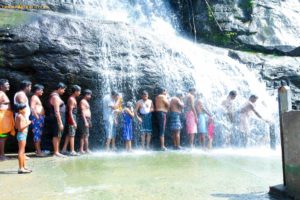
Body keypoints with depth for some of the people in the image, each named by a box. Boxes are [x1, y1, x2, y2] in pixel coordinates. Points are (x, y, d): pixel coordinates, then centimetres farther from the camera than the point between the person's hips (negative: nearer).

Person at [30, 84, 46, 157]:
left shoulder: (37, 98, 20)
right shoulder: (34, 97, -9)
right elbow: (32, 108, -19)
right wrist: (37, 117, -22)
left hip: (40, 117, 10)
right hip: (36, 118, -10)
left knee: (39, 134, 12)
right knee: (37, 134, -9)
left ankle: (38, 150, 18)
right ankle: (38, 151, -7)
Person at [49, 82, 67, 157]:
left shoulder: (55, 96, 16)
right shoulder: (55, 97, -16)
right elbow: (56, 111, -22)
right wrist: (60, 123, -23)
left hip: (59, 118, 10)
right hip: (57, 119, -10)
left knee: (58, 136, 13)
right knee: (56, 135, -5)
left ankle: (57, 151, 20)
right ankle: (56, 152, 0)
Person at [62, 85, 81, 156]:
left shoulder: (73, 99, 16)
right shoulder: (71, 99, -13)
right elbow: (70, 111, -19)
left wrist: (74, 121, 20)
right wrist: (73, 122, -23)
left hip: (73, 118, 10)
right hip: (72, 118, -10)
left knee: (69, 135, 13)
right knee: (72, 135, -6)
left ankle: (64, 150, 18)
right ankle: (72, 151, -2)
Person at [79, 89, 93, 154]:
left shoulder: (86, 102, 20)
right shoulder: (83, 101, -9)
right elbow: (82, 112, -17)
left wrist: (89, 121, 21)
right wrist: (85, 121, -23)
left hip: (87, 119, 10)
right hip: (85, 119, -10)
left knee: (83, 135, 9)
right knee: (86, 135, -9)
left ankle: (81, 149, 11)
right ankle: (86, 149, -8)